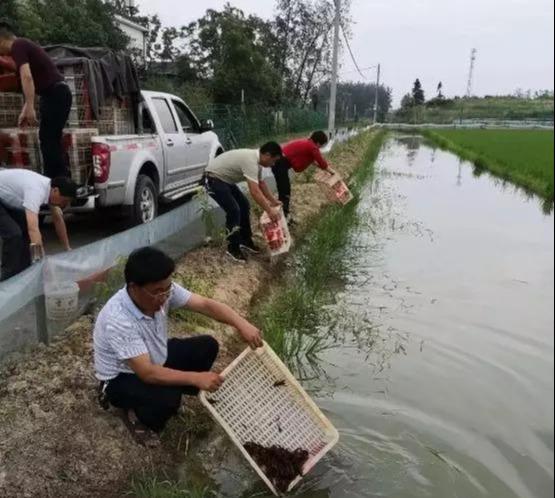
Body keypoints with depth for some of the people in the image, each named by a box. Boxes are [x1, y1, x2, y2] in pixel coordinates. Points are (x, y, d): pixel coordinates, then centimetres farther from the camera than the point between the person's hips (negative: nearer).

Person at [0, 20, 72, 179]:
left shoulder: (17, 46, -7)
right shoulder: (23, 45, 24)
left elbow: (26, 76, -23)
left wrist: (30, 108, -26)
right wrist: (24, 111, 31)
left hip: (55, 94, -10)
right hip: (59, 93, 10)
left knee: (48, 140, -6)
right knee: (52, 139, 13)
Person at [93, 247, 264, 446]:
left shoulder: (162, 290, -19)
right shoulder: (117, 320, -38)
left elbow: (205, 304, -18)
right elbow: (147, 373, -39)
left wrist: (242, 324, -33)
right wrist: (196, 378, -42)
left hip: (155, 359, 7)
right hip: (122, 378, -7)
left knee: (207, 346, -6)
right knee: (167, 398, -33)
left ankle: (173, 395, 11)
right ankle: (136, 413, 2)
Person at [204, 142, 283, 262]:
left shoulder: (256, 159, 3)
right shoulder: (251, 161, -30)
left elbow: (261, 183, 15)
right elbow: (254, 191, -38)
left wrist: (273, 201, 15)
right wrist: (269, 211, -36)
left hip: (225, 179, 11)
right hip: (214, 179, -11)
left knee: (244, 206, 11)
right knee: (234, 211, -15)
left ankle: (245, 241, 21)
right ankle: (233, 248, -2)